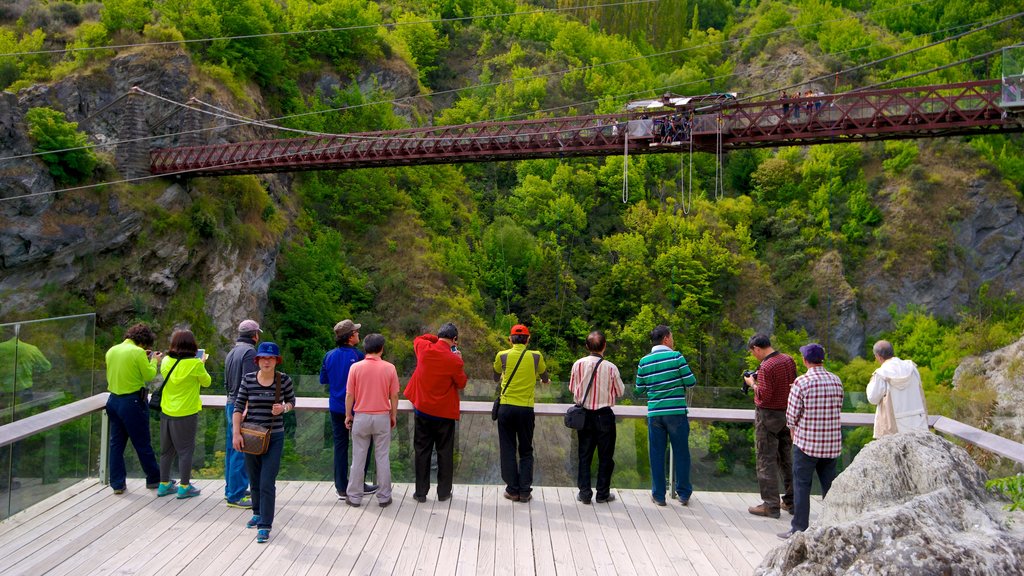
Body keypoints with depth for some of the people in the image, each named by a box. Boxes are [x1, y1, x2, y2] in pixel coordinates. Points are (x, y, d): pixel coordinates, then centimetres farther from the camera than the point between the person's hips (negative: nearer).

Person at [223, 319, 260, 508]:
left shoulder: (232, 352, 15)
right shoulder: (249, 352, -14)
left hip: (231, 404, 10)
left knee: (232, 449, 17)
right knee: (242, 452, -6)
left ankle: (231, 489, 26)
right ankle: (236, 495, -3)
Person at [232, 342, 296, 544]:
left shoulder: (284, 380, -6)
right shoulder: (248, 379, -3)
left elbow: (291, 401, 9)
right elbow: (238, 407, 0)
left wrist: (283, 408, -13)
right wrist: (236, 433, -6)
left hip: (274, 437, -2)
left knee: (267, 483, -8)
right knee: (254, 480, 18)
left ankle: (265, 525, -1)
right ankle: (258, 513, 40)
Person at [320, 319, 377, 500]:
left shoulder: (329, 356, -1)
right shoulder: (357, 356, -15)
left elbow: (323, 380, 9)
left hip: (336, 408, 4)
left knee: (340, 445, 9)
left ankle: (342, 488, 11)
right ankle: (359, 484, 14)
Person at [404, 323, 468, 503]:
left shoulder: (424, 349, -8)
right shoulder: (454, 360, -17)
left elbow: (418, 339, 17)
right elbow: (462, 384, -4)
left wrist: (438, 339, 10)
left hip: (422, 410, 3)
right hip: (445, 413, -3)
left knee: (422, 451, 11)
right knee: (445, 452, 10)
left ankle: (420, 492, 15)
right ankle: (444, 492, 16)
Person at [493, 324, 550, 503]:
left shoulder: (502, 356, -1)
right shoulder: (536, 356, -1)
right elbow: (545, 378, 17)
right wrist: (545, 380, 42)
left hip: (506, 408, 0)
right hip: (526, 409, 0)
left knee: (508, 450, 8)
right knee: (526, 451, 12)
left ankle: (513, 490, 9)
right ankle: (525, 491, 9)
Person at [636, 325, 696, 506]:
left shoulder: (644, 362, 5)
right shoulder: (676, 357, -6)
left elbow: (639, 389, 11)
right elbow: (691, 382, -6)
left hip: (654, 413, 3)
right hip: (676, 412, -2)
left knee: (657, 454, 9)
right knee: (681, 453, 9)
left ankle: (658, 495, 13)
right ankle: (683, 494, 17)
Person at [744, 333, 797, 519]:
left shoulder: (766, 367, -20)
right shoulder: (789, 360, 5)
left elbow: (764, 396, -22)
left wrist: (752, 383, -5)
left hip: (768, 416, -8)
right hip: (787, 414, 8)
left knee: (766, 461, -1)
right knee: (787, 458, 16)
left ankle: (770, 505, 1)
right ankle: (791, 501, 23)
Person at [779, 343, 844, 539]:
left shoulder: (802, 382, -14)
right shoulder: (836, 381, 2)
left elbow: (791, 415, -10)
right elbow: (838, 409, 10)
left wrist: (794, 430, 9)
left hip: (806, 443, -5)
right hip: (832, 443, 5)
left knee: (801, 486, 3)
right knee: (829, 486, 13)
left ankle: (799, 529, 6)